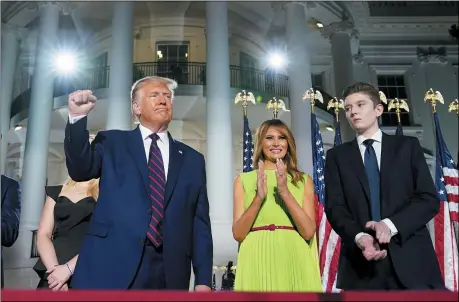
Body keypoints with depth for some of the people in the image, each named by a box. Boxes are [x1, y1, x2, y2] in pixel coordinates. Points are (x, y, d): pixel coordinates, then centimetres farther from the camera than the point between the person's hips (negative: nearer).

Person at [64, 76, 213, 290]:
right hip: (111, 265, -1)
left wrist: (203, 279, 4)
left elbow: (200, 223, 9)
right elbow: (81, 170, -4)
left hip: (170, 271, 2)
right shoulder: (112, 142, 12)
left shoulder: (192, 159, 13)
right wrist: (77, 118, -16)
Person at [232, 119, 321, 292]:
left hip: (295, 262, 1)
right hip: (258, 262, 0)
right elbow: (238, 234, -3)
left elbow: (308, 231, -5)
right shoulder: (244, 180, 5)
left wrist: (286, 193, -15)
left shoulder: (304, 180, 6)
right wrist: (259, 197, -15)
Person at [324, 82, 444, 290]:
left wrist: (391, 224, -14)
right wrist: (359, 236, -17)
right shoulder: (337, 155, 12)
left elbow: (429, 199, 2)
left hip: (412, 259, 0)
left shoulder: (408, 146, 11)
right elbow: (334, 207, 2)